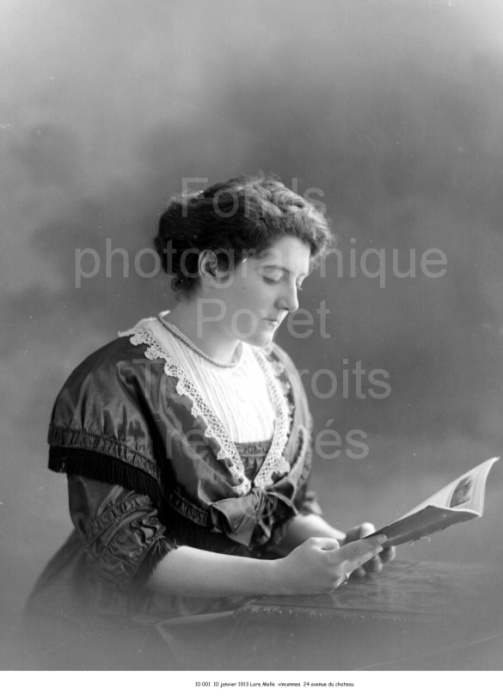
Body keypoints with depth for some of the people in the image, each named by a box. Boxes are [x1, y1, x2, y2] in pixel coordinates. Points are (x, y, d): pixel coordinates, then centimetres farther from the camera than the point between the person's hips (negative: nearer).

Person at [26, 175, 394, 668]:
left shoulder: (277, 372, 6)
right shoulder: (117, 382, -13)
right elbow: (125, 553, -17)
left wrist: (338, 546, -9)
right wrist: (279, 577, -24)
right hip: (127, 630, -5)